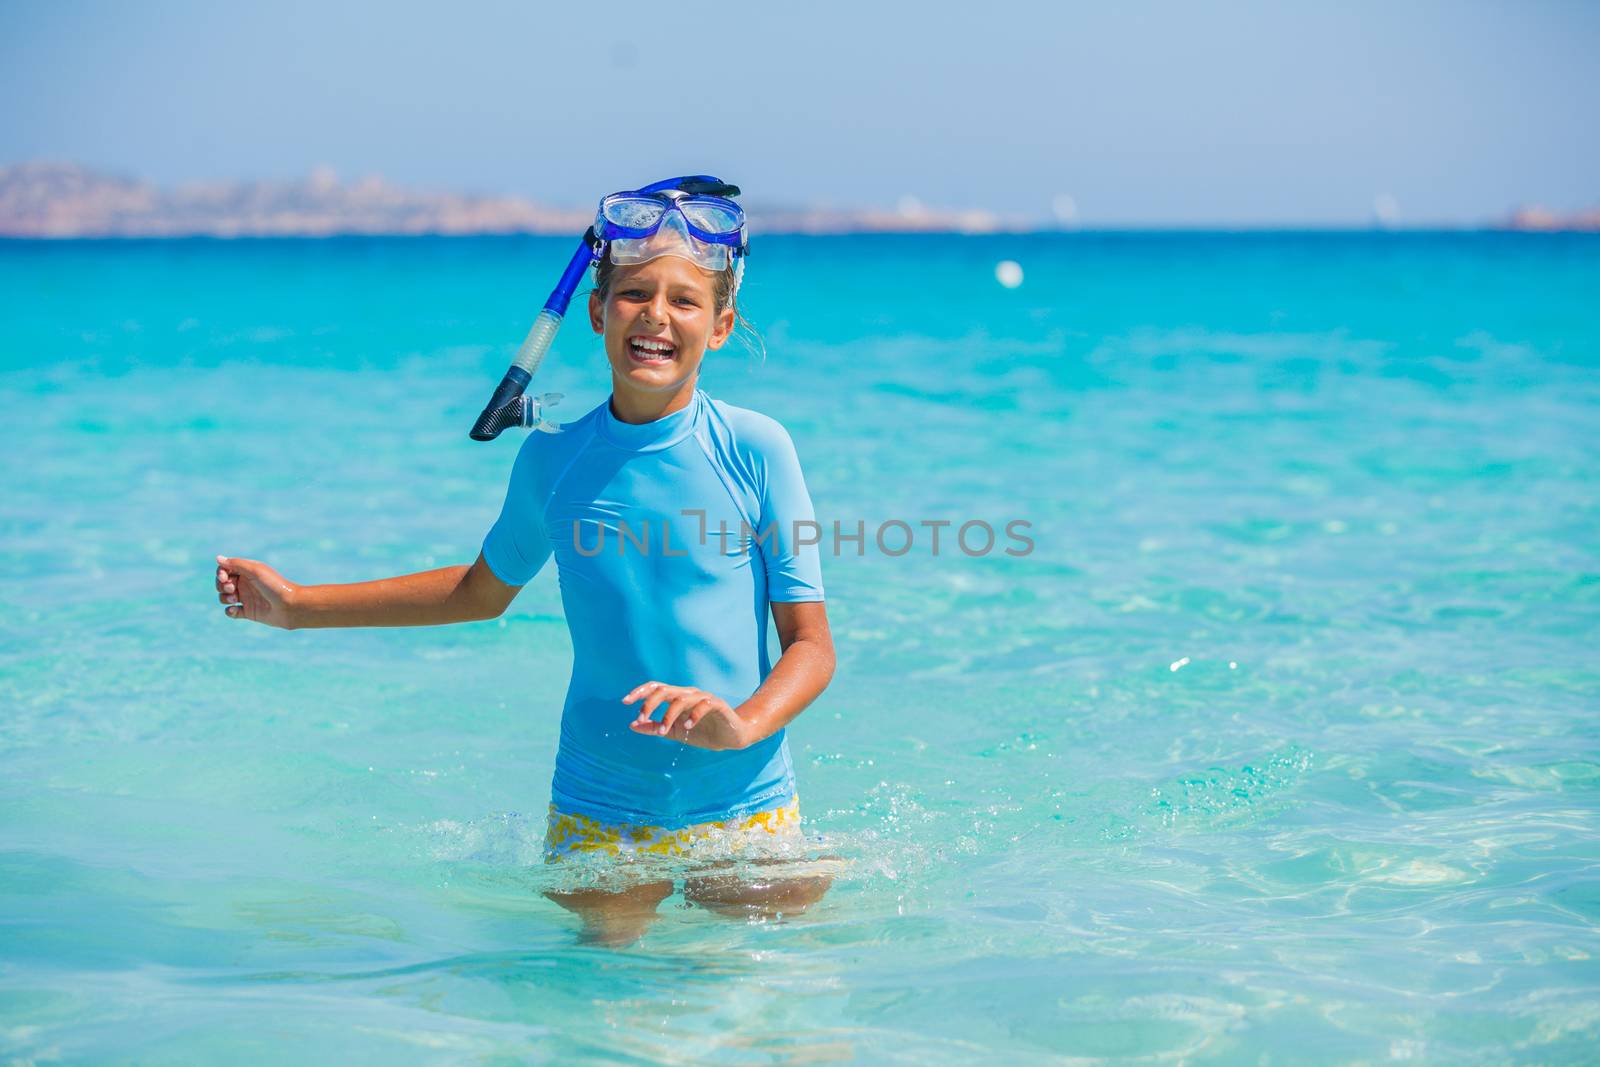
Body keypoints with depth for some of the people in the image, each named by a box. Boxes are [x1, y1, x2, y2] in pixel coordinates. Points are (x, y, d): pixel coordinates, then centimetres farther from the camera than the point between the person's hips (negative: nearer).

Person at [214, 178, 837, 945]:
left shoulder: (755, 449, -8)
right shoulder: (552, 460, -1)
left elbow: (811, 643, -6)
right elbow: (485, 590, 19)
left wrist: (744, 724, -28)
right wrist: (299, 605, 19)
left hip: (746, 812, -1)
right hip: (595, 821, 2)